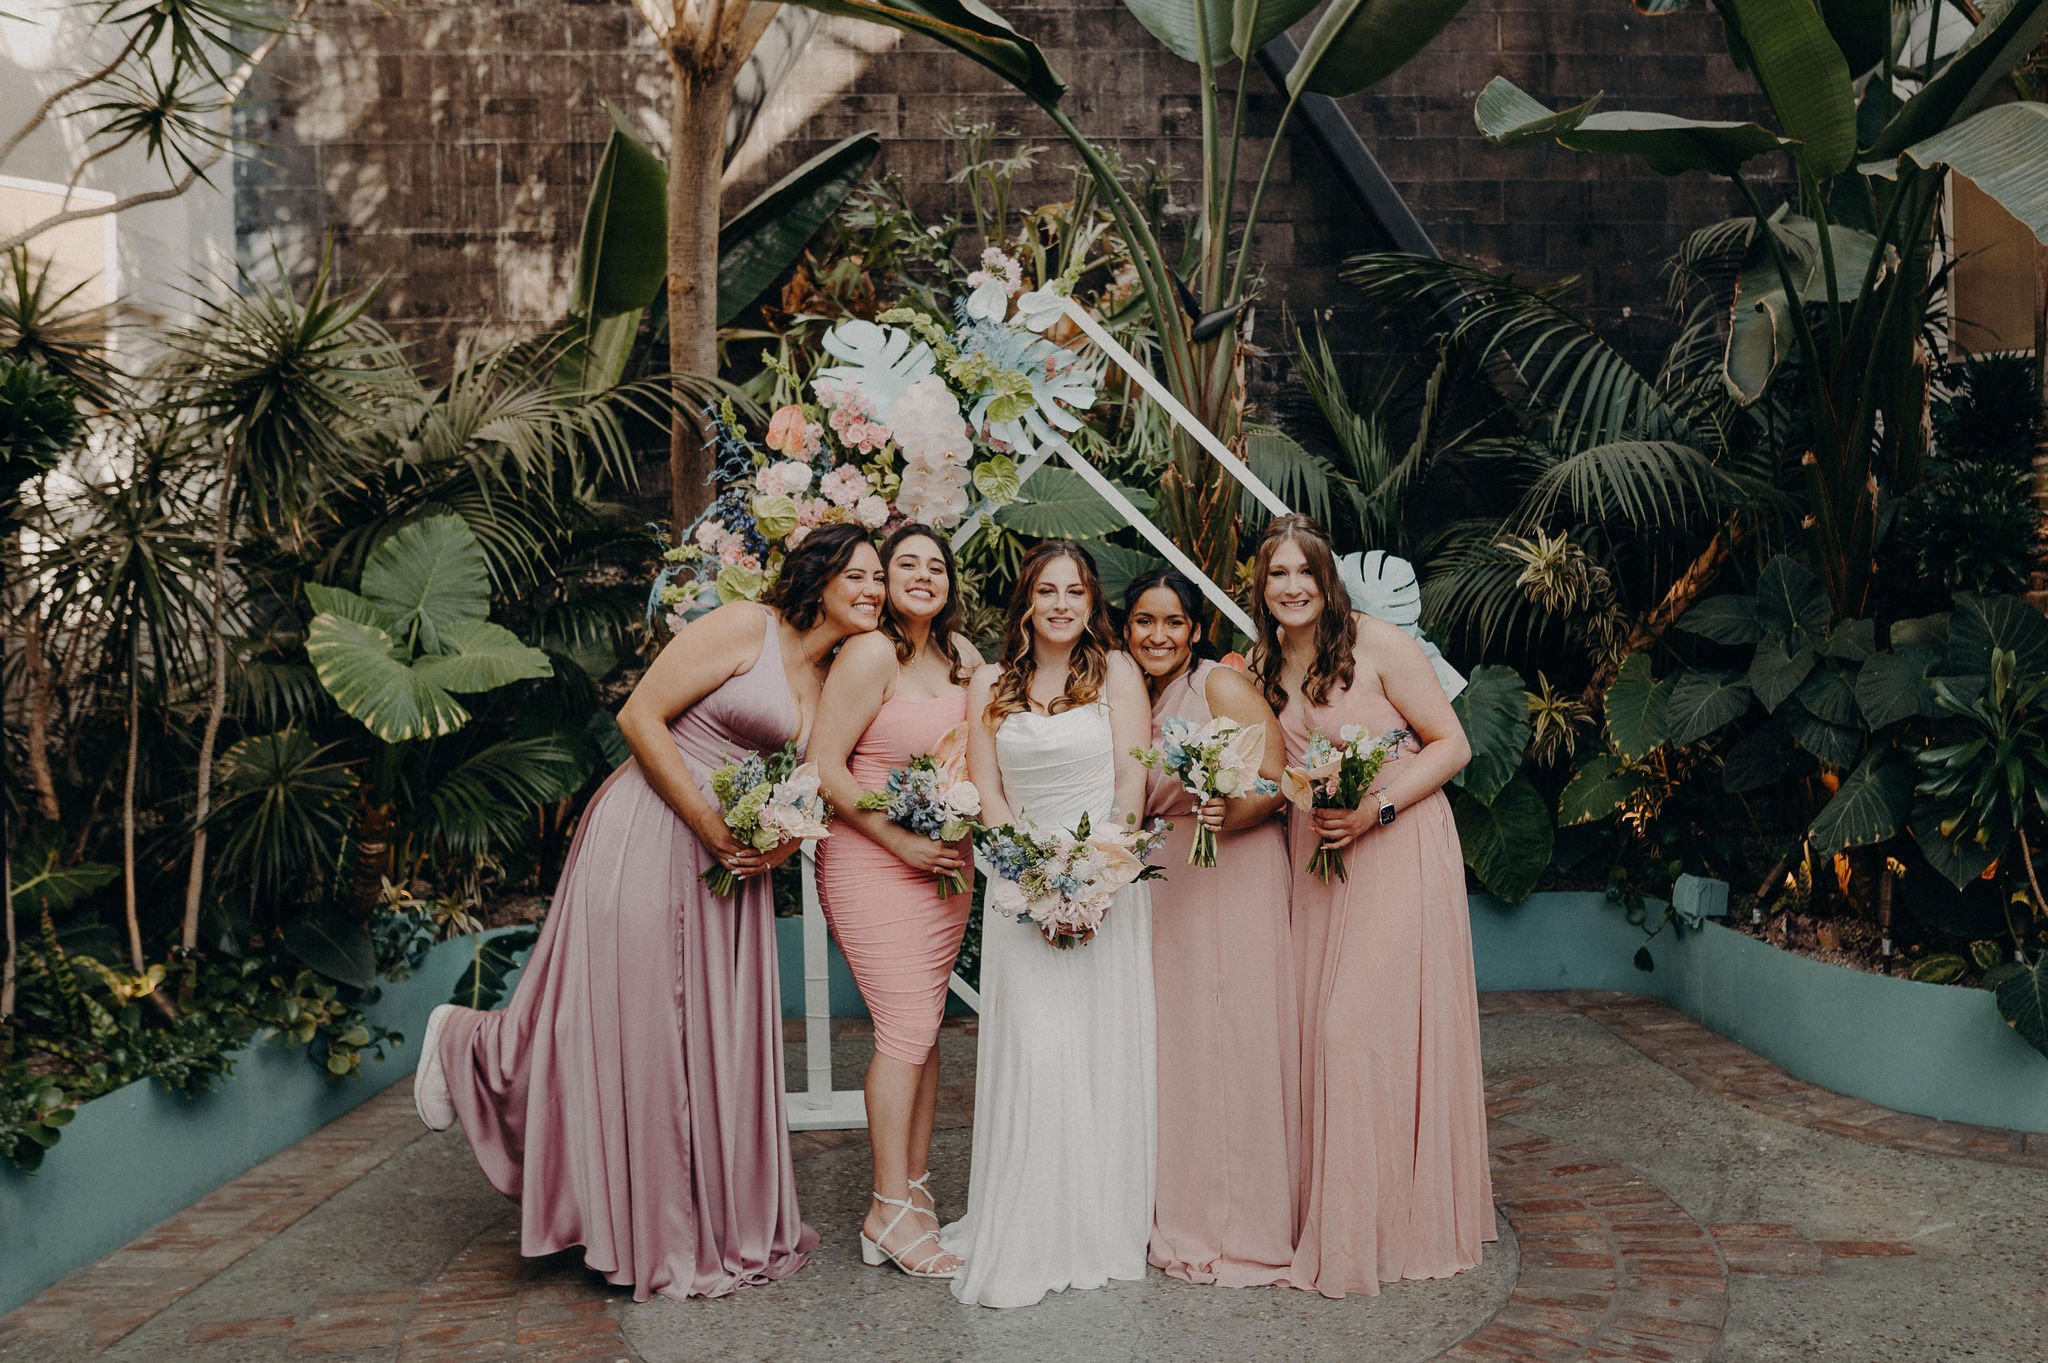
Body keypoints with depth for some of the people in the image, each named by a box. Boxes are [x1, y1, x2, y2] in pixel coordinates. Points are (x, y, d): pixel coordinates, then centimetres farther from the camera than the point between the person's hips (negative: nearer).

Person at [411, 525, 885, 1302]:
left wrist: (778, 842, -5)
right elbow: (640, 716, -15)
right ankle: (463, 1041, 30)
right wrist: (710, 825, -17)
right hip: (651, 835, -7)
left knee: (718, 1035, 10)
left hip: (733, 856, 7)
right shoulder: (744, 628, -12)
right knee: (625, 1021, 2)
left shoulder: (832, 676, 11)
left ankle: (720, 1225, 23)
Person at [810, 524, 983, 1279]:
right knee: (906, 1030, -8)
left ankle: (915, 1186, 22)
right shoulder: (871, 654, -13)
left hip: (944, 865, 7)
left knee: (923, 1028, 10)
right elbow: (823, 767, -16)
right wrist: (901, 841, -16)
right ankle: (888, 1211, 2)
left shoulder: (961, 655, 9)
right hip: (872, 861, -7)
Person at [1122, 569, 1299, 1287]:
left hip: (1231, 878, -6)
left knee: (1230, 1039, -4)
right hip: (1161, 885, 7)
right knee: (1174, 1044, 9)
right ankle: (1183, 1214, 20)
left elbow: (1278, 781, -14)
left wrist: (1227, 815, -30)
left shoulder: (1222, 684, -8)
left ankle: (1241, 1225, 7)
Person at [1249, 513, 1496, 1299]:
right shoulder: (1263, 666, 9)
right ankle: (1334, 1223, 17)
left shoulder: (1377, 645, -10)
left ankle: (1402, 1221, 5)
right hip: (1314, 859, 6)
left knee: (1371, 1022, -9)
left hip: (1397, 851, -6)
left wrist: (1375, 809, -19)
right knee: (1319, 1023, 4)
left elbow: (1451, 743, -9)